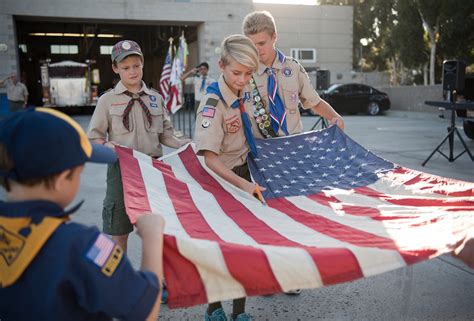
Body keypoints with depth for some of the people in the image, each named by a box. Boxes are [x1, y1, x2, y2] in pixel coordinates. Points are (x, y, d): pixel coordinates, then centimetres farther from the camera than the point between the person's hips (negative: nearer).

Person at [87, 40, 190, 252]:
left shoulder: (156, 98, 7)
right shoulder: (107, 100, 0)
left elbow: (165, 134, 11)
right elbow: (93, 138, -1)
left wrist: (181, 144, -7)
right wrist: (108, 146, -21)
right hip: (122, 168, -2)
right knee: (119, 231, 7)